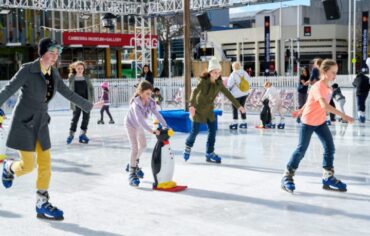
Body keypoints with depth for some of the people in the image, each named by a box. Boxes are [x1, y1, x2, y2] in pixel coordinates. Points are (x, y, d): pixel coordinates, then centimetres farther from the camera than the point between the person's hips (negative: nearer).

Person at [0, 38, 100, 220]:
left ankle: (42, 205, 13)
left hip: (41, 123, 6)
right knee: (28, 165, -5)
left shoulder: (54, 73, 4)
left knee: (45, 164, 4)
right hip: (24, 122, -6)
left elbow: (68, 93, 15)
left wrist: (89, 106, 22)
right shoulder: (27, 70, -15)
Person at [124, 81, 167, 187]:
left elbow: (157, 114, -24)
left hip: (139, 125, 7)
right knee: (134, 148, -13)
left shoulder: (150, 102, -20)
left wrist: (165, 126, -37)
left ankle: (134, 164, 43)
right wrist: (152, 131, -56)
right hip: (131, 125, -7)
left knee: (143, 145, 19)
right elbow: (140, 120, -47)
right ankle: (132, 174, -6)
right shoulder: (136, 104, -38)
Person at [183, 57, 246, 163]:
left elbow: (228, 94, 5)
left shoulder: (219, 83, -3)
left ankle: (210, 153, 9)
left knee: (213, 130, -2)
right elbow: (195, 92, -33)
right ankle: (188, 147, 29)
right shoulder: (204, 81, -19)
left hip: (209, 110, 5)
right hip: (199, 109, -5)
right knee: (195, 130, 0)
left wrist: (238, 106, 5)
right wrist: (191, 105, -49)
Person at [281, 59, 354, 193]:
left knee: (330, 147, 1)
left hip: (321, 122, 8)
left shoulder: (328, 87, 2)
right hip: (308, 122, -8)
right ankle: (287, 177, 11)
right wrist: (342, 115, -44)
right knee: (301, 149, -3)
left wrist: (301, 111, 26)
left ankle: (328, 177, 10)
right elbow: (324, 105, -41)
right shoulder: (318, 86, -25)